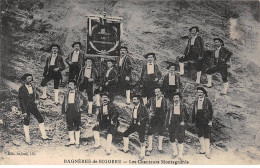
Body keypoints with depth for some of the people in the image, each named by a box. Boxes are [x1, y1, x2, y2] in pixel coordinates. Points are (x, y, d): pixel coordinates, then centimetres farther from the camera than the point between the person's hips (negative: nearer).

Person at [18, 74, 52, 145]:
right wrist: (24, 112, -17)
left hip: (33, 106, 5)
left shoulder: (32, 86, 1)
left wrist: (36, 100, -5)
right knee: (26, 123, 7)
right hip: (26, 108, -5)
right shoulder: (22, 89, -17)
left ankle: (44, 136, 12)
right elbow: (21, 101, -15)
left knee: (41, 119, 2)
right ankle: (27, 139, 20)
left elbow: (36, 94, 18)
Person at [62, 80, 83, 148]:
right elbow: (64, 102, 13)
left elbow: (81, 102, 2)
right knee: (69, 126, 9)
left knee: (77, 126, 1)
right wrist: (64, 110, 4)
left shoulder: (78, 94, 0)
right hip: (69, 111, 4)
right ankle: (72, 140, 22)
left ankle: (77, 142, 8)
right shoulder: (67, 93, 11)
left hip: (76, 111, -4)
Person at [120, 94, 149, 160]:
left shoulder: (143, 108, -14)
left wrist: (140, 122, -19)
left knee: (142, 140, -1)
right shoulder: (134, 108, 8)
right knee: (125, 134, 6)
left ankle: (142, 155, 11)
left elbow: (147, 117, -15)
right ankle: (125, 148, 18)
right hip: (134, 124, 8)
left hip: (140, 125, -7)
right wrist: (133, 122, 8)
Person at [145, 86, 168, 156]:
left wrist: (164, 116, 3)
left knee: (161, 133, 8)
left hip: (161, 119, 1)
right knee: (150, 132, -8)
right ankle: (149, 148, -1)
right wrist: (149, 112, -3)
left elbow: (166, 110, 11)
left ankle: (160, 147, 22)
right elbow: (146, 107, 8)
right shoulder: (152, 100, 1)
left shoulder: (164, 100, 3)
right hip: (153, 118, -1)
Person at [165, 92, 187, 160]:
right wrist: (167, 125, 4)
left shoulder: (183, 106, 4)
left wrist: (184, 121, -10)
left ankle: (180, 154, 6)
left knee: (180, 139, -5)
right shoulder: (171, 106, 6)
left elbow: (186, 115, 8)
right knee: (172, 139, 5)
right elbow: (168, 116, 9)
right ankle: (175, 152, 25)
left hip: (180, 124, -2)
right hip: (172, 124, 2)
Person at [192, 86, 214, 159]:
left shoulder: (207, 101, -4)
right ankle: (203, 149, 23)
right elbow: (194, 111, 12)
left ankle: (207, 151, -2)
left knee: (207, 136, -5)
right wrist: (193, 120, 6)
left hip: (206, 121, -5)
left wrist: (210, 120, -9)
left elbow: (211, 111, -3)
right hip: (198, 121, 5)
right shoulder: (196, 101, 9)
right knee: (200, 135, 11)